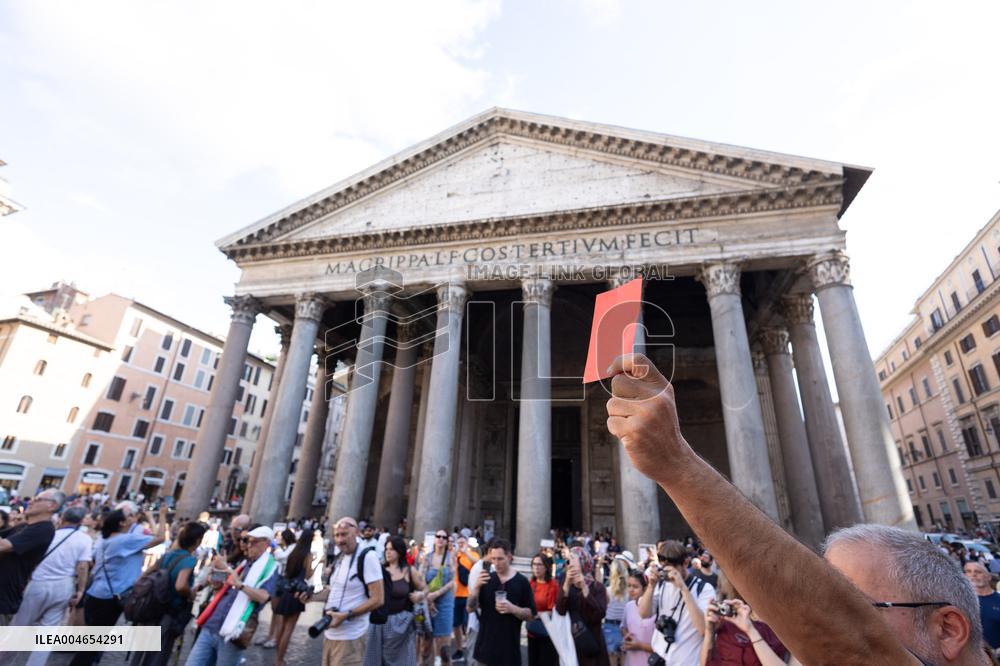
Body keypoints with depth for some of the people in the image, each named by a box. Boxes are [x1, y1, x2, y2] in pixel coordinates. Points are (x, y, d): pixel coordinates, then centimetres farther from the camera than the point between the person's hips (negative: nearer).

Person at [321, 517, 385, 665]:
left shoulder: (367, 557, -17)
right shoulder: (339, 558, 8)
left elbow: (378, 599, -19)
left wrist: (346, 615, -23)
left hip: (350, 637, -7)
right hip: (330, 633, 8)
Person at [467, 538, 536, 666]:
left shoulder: (521, 582, -6)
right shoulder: (485, 579, 2)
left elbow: (531, 615, -3)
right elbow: (471, 608, -1)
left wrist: (512, 608, -22)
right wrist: (476, 587, -18)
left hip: (509, 649, -2)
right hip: (485, 647, 2)